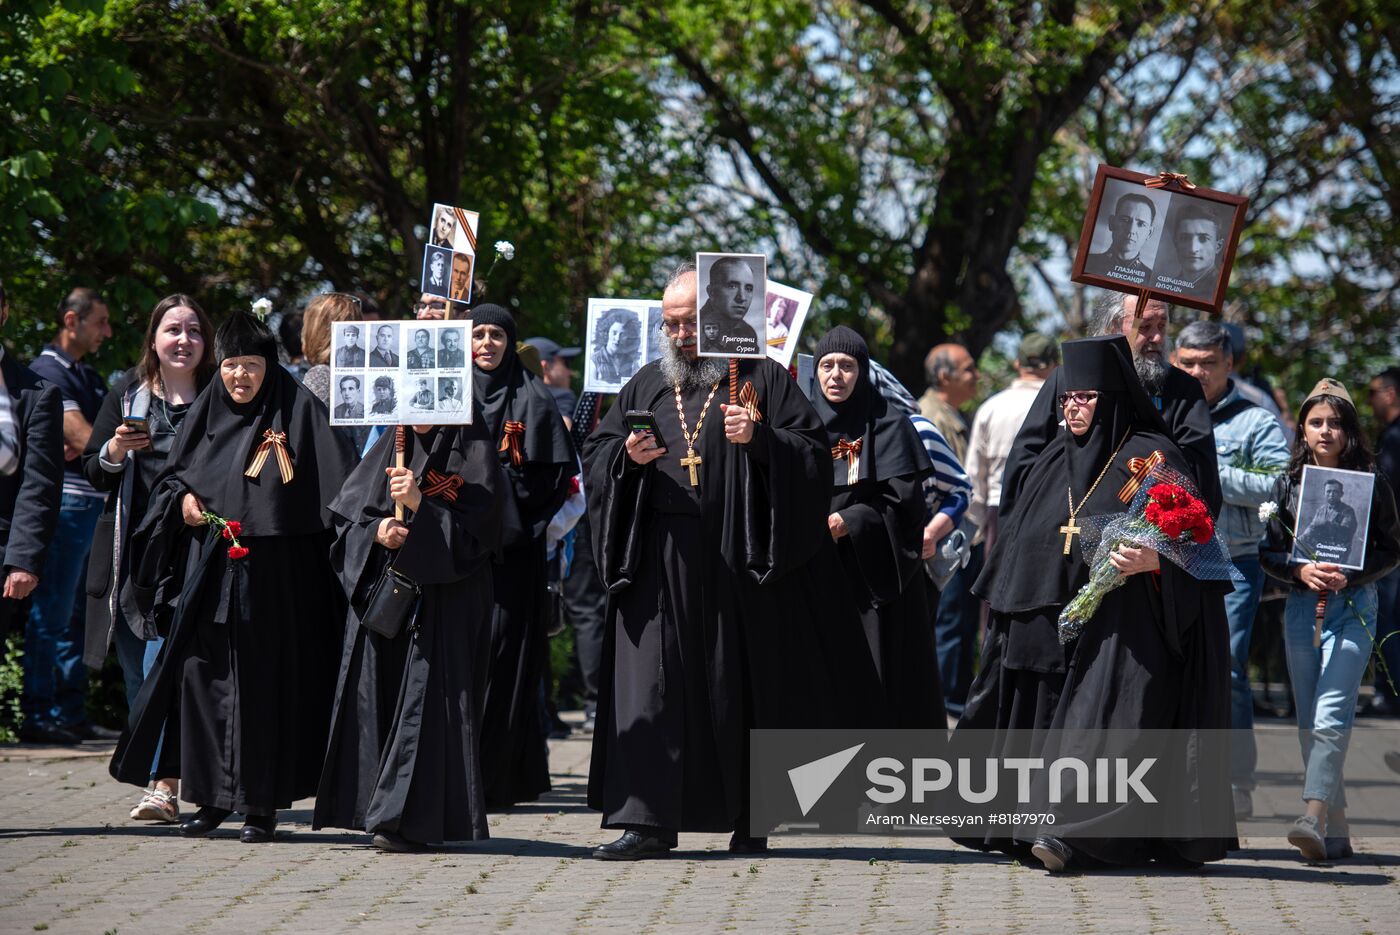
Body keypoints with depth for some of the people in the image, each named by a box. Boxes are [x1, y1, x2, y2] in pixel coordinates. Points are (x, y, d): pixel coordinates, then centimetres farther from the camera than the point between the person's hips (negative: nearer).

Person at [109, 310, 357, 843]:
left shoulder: (298, 411, -2)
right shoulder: (206, 413, 11)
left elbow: (338, 484, -8)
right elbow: (171, 475, 21)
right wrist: (182, 499, -1)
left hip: (275, 574, -4)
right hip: (209, 572, 4)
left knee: (264, 683, -1)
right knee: (203, 673, 1)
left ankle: (261, 803, 5)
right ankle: (212, 797, 10)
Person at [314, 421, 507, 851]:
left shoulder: (472, 449, -3)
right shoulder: (392, 445, 14)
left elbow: (473, 528, -12)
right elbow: (347, 514, 12)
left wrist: (420, 503, -23)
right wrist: (376, 530, -8)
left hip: (444, 595, -6)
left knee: (424, 697, -10)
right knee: (376, 695, 3)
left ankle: (409, 819, -11)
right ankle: (380, 810, 9)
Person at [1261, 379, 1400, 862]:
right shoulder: (1289, 484, 7)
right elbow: (1270, 552, 9)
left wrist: (1351, 575, -13)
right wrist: (1301, 570, -11)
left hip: (1354, 608, -4)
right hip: (1301, 606, 4)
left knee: (1331, 716, -18)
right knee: (1308, 723, 5)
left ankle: (1315, 818, -28)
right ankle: (1336, 832, 14)